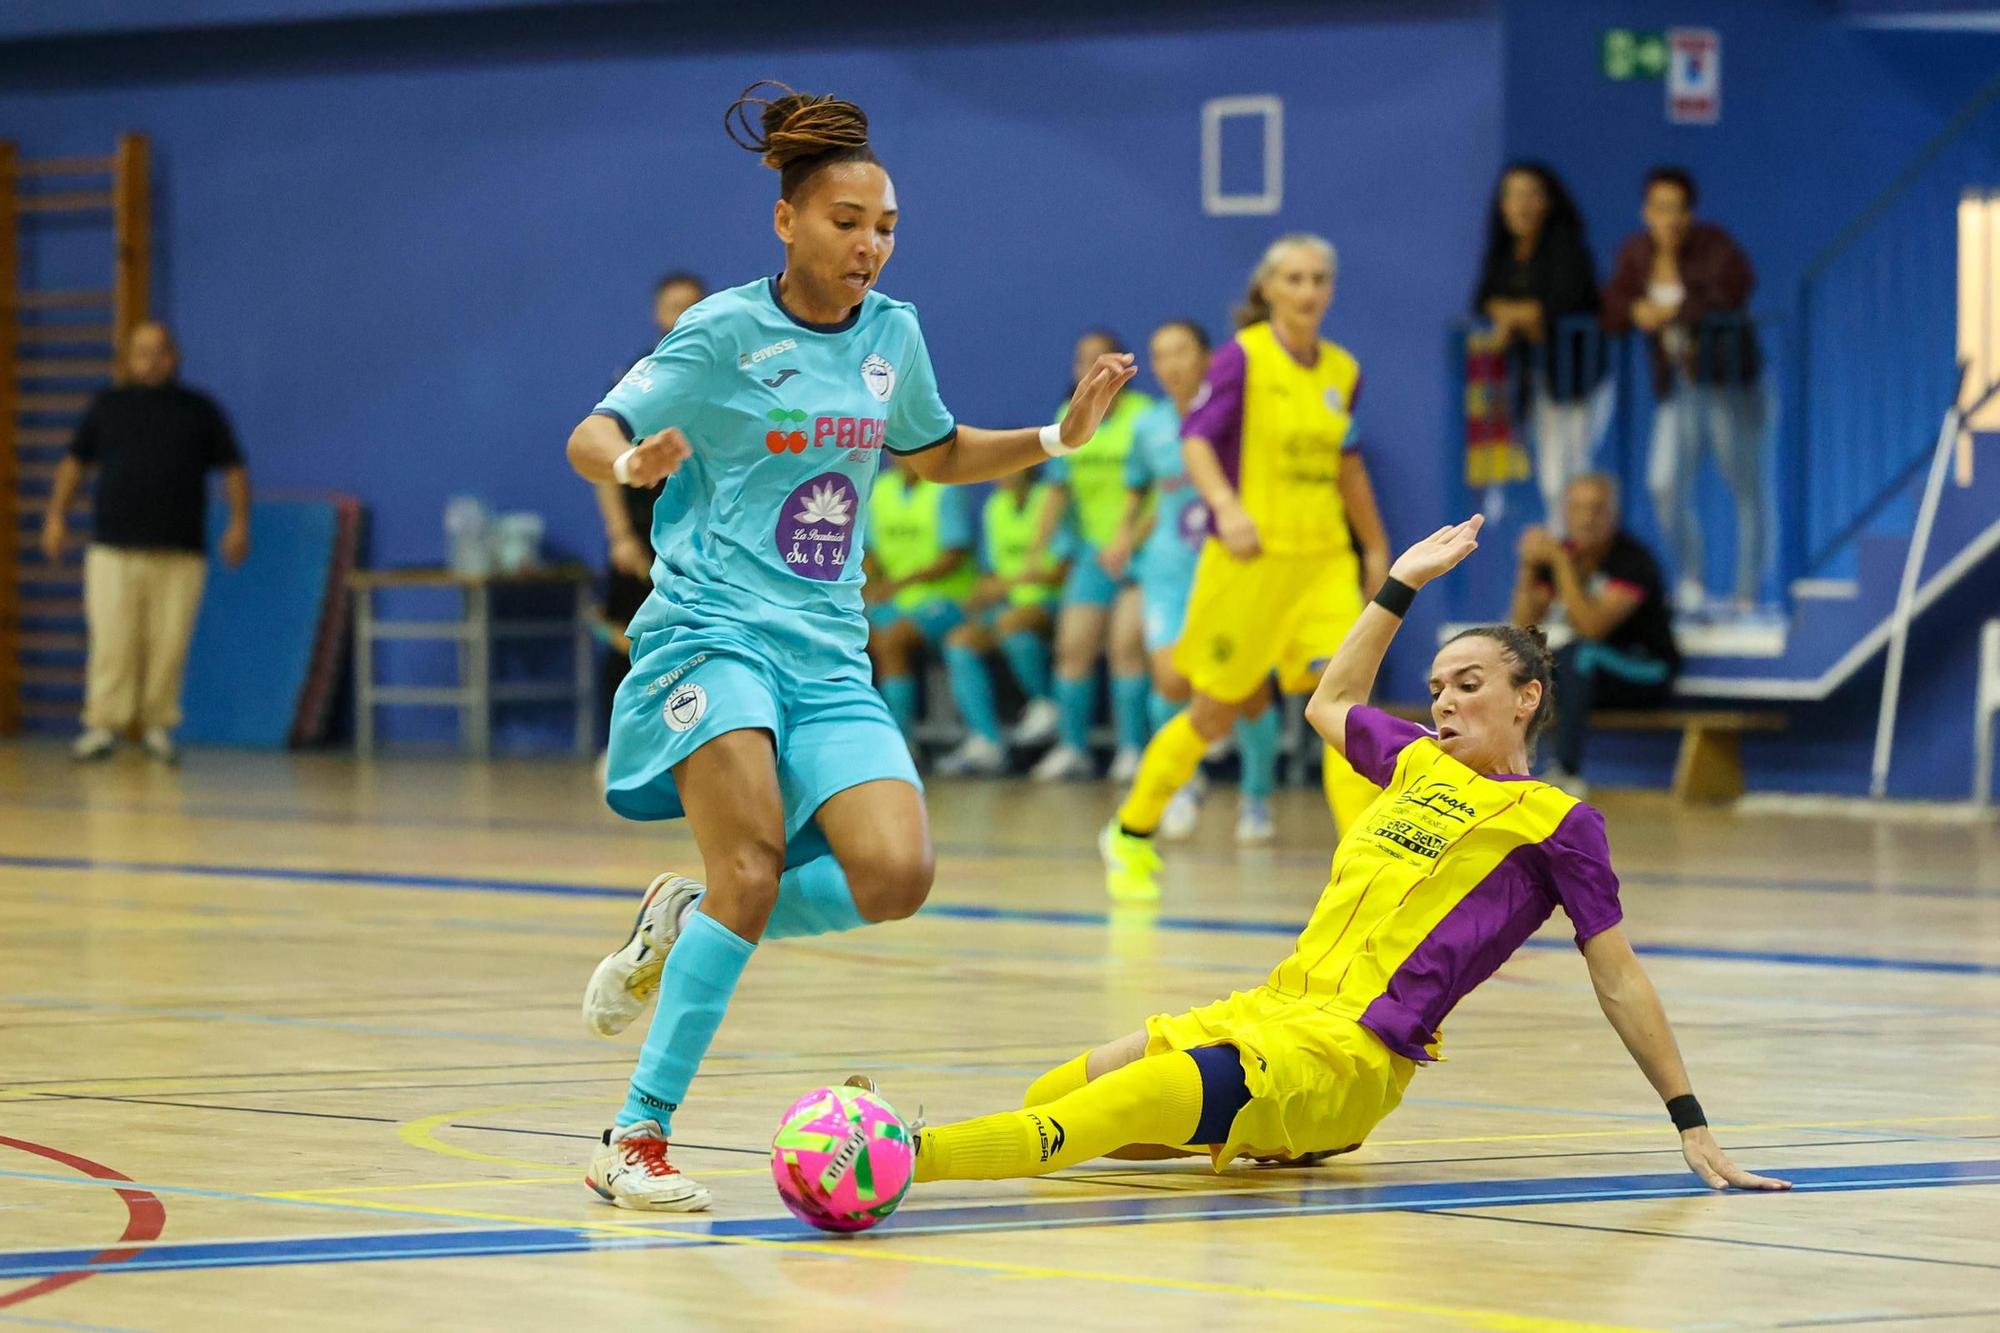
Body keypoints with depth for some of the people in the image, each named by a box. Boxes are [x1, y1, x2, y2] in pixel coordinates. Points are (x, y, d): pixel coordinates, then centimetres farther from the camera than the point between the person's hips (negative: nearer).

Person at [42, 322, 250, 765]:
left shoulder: (200, 411, 11)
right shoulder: (107, 407, 13)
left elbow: (233, 469, 12)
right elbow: (74, 462, 18)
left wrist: (239, 522, 0)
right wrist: (56, 516, 9)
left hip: (180, 553, 0)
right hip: (114, 549, 0)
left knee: (169, 643, -4)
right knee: (111, 641, -8)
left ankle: (158, 725, 5)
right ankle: (103, 725, -6)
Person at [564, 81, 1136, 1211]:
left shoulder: (894, 336, 10)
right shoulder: (724, 335, -5)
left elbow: (937, 454, 28)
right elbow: (590, 438, -3)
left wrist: (1059, 438, 13)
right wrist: (634, 463, -27)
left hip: (830, 651, 5)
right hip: (712, 632, -5)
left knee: (895, 878, -15)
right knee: (756, 863, -24)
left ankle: (684, 928, 11)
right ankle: (639, 1139, -17)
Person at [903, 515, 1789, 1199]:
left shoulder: (1557, 824, 3)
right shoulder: (1420, 764, 23)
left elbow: (1619, 982, 3)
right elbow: (1330, 704, 44)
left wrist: (1693, 1131, 1)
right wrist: (1402, 584, 41)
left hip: (1350, 1051, -9)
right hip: (1272, 1008, 9)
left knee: (1113, 1111, -31)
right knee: (1052, 1102, -11)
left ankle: (898, 1158, -46)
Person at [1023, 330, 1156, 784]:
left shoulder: (1144, 416, -8)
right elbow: (1060, 491, 15)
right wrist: (1040, 550, 9)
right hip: (1094, 550, 6)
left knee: (1127, 643, -16)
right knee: (1074, 645, 0)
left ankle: (1131, 749, -11)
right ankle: (1071, 747, 8)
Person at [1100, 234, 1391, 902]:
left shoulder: (1342, 371, 9)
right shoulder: (1243, 356, -7)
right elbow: (1196, 438, -15)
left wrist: (1376, 547, 26)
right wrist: (1227, 508, -32)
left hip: (1325, 558, 4)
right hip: (1250, 555, -4)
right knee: (1217, 709, 6)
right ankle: (1131, 835, 26)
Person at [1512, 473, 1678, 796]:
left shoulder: (1632, 560, -18)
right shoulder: (1562, 554, 0)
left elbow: (1592, 627, -29)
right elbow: (1523, 624, -4)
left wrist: (1560, 562, -31)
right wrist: (1528, 567, -16)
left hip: (1649, 672, -6)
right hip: (1591, 673, 6)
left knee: (1579, 654, -36)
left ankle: (1567, 774, -40)